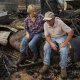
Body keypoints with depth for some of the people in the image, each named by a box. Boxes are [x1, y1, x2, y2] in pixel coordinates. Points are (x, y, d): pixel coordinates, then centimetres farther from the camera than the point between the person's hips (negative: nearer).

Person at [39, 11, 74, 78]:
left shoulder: (60, 23, -29)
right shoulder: (45, 24, -17)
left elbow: (71, 32, -24)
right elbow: (47, 36, -10)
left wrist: (65, 43, -29)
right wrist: (51, 44, -29)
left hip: (61, 37, -3)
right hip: (52, 38, 3)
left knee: (63, 50, -29)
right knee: (46, 47, -25)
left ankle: (63, 67, -14)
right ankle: (46, 65, -16)